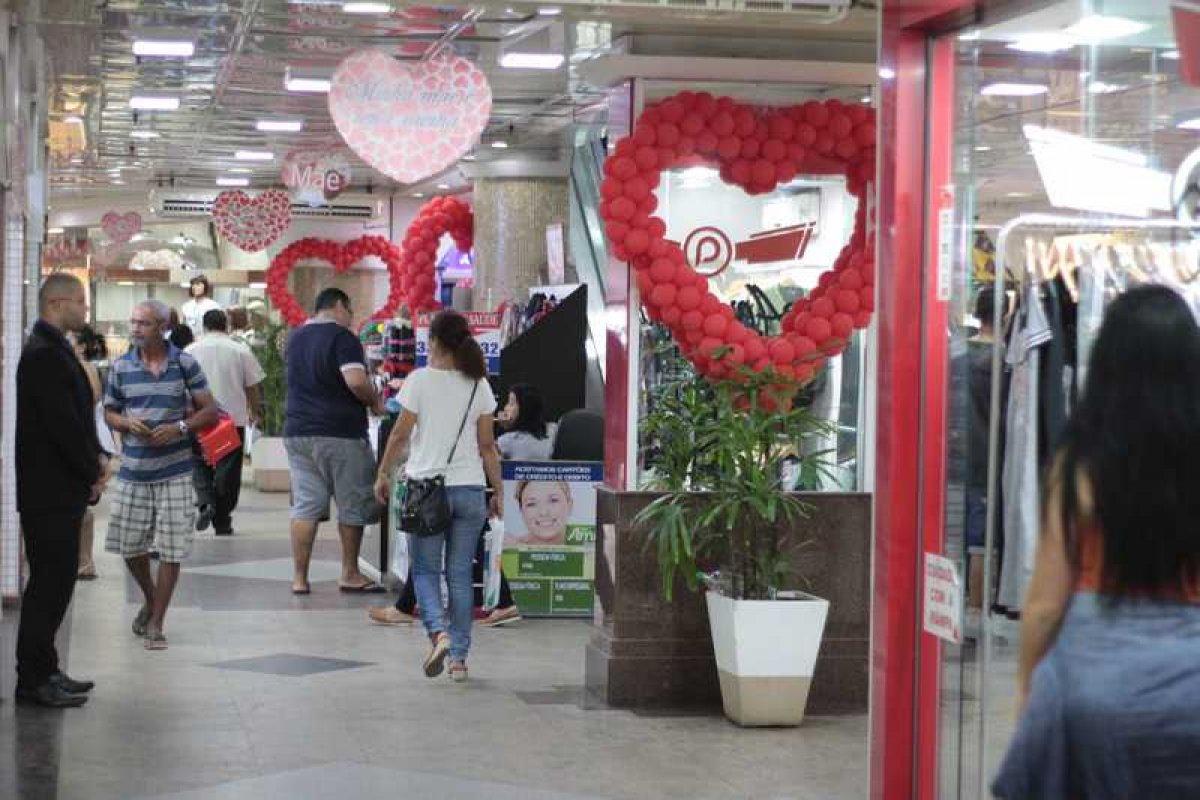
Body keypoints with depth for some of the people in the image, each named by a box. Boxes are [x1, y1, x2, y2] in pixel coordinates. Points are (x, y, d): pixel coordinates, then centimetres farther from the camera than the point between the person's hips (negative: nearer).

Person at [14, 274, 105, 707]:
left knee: (54, 582, 13)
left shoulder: (53, 350, 15)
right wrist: (91, 472, -12)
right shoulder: (45, 354, -17)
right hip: (50, 492, -10)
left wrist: (94, 458, 7)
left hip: (61, 490, 10)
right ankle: (34, 680, 1)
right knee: (49, 583, -5)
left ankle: (43, 671, 20)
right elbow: (62, 424, -21)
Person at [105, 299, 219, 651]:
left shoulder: (184, 363, -3)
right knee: (128, 546, 8)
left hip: (174, 473, -2)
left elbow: (210, 412, 1)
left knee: (171, 550, -1)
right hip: (133, 473, 2)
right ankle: (151, 600, 36)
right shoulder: (121, 366, 3)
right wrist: (128, 424, -10)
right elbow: (110, 412, 12)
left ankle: (156, 623, 11)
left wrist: (179, 428, -16)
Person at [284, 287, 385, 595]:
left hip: (297, 431, 6)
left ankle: (300, 578, 3)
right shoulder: (342, 337, -10)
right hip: (340, 432, -6)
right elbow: (356, 381, -23)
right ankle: (350, 574, 14)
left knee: (305, 506, 5)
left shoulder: (296, 337, 13)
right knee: (352, 505, 7)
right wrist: (374, 402, -5)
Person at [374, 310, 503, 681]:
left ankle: (438, 632, -16)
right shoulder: (480, 386, 4)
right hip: (469, 489, 3)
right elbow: (487, 445, 5)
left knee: (425, 571, 9)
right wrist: (498, 490, 12)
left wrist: (383, 473, 10)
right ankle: (459, 657, 9)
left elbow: (400, 435, -3)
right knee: (460, 574, 9)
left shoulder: (420, 380, -6)